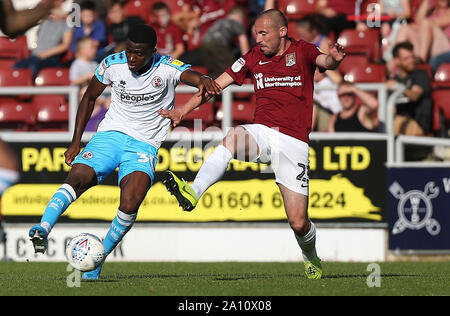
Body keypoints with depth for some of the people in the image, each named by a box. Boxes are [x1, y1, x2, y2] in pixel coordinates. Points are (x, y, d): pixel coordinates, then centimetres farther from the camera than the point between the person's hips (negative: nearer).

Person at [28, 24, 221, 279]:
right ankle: (43, 229, -40)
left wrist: (203, 81, -57)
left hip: (144, 146, -2)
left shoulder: (167, 68, -11)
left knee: (130, 204, -24)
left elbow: (191, 76, -31)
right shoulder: (112, 64, -2)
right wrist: (76, 142, 9)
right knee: (78, 177, -28)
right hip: (110, 134, 2)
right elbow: (89, 98, 12)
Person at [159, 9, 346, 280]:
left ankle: (311, 258, 29)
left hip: (293, 142, -2)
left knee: (298, 222, -5)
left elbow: (324, 62, -21)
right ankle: (193, 193, -50)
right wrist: (184, 110, -2)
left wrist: (334, 59, -46)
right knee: (233, 138, -36)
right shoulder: (254, 57, 10)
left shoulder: (302, 52, 1)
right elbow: (217, 84, 9)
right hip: (262, 133, 2)